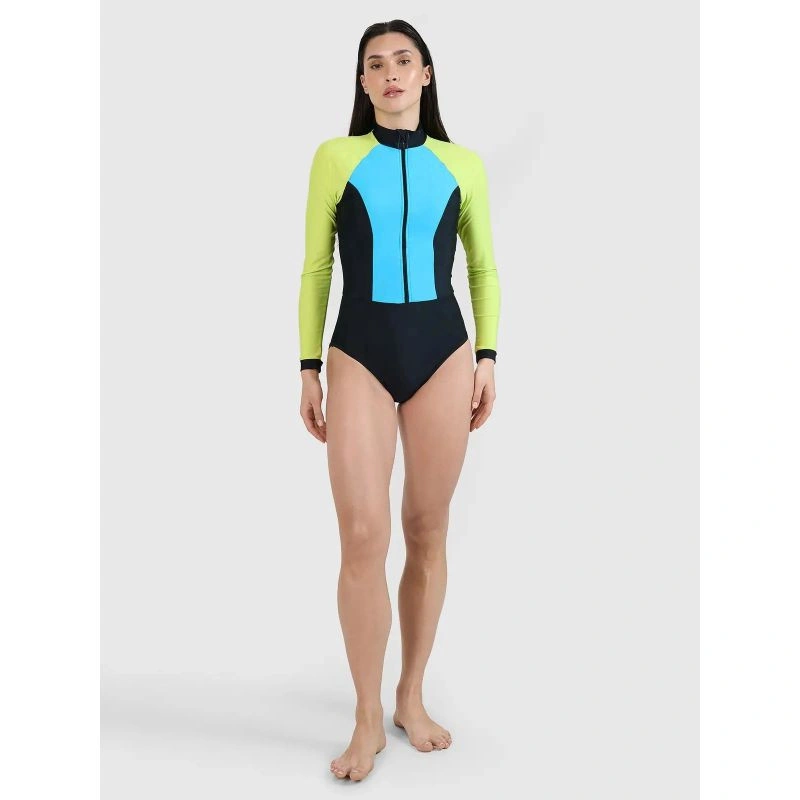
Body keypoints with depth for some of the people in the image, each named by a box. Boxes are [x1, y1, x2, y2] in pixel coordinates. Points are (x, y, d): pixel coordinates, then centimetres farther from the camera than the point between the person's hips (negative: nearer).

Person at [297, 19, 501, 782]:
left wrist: (487, 357, 5)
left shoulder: (462, 165, 8)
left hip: (442, 353, 2)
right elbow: (315, 269, 6)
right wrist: (308, 369, 2)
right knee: (362, 537, -9)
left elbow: (483, 268, 14)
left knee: (427, 533, 6)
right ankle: (367, 719, 8)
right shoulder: (336, 157, 5)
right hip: (359, 355, -1)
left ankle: (412, 699, 23)